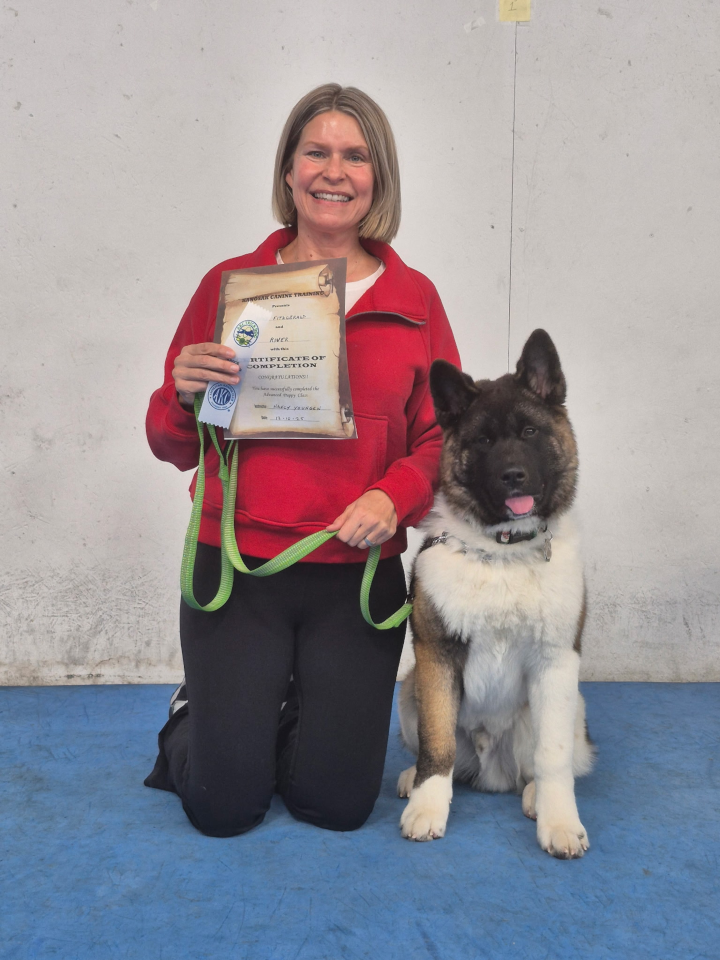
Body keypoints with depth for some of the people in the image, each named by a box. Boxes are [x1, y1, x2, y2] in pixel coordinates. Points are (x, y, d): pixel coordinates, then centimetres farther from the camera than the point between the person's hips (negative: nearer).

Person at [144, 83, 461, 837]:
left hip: (359, 575, 1)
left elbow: (442, 436, 4)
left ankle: (284, 717, 38)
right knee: (223, 806, 2)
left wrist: (395, 494, -15)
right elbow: (175, 447, 6)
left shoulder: (414, 299, 4)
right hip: (235, 568, -1)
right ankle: (196, 721, 35)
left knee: (336, 803, 7)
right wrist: (183, 393, -15)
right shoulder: (228, 284, 1)